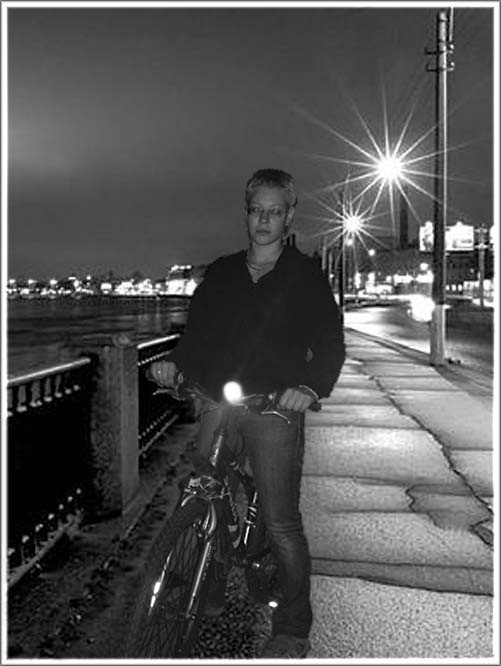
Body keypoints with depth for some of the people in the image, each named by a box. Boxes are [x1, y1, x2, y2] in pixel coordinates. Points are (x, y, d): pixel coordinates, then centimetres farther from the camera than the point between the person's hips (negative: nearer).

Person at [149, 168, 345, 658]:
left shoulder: (305, 275, 4)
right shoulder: (221, 273, 15)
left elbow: (330, 343, -1)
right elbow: (198, 332, 14)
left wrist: (310, 386, -18)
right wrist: (174, 363, -6)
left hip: (276, 410, -4)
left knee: (280, 521, -4)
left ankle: (293, 630, 13)